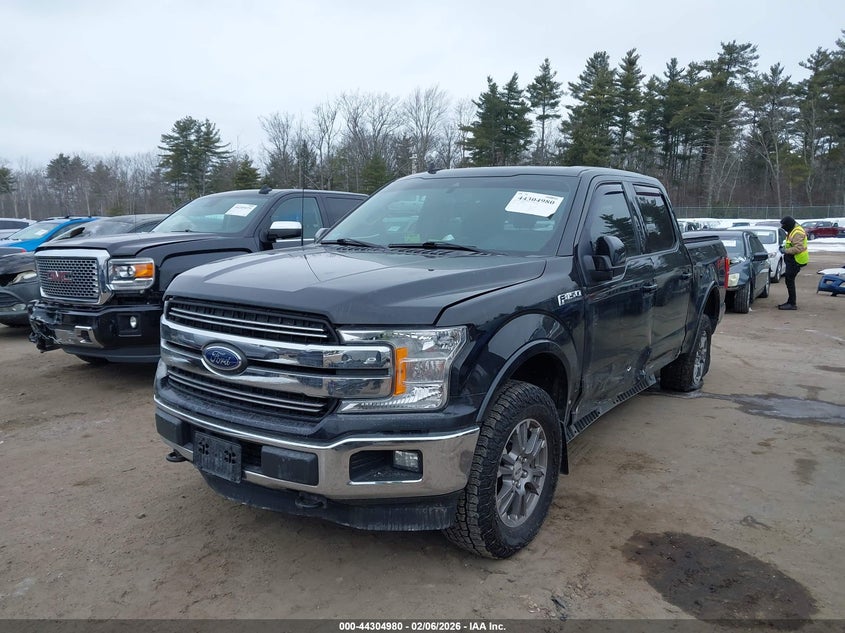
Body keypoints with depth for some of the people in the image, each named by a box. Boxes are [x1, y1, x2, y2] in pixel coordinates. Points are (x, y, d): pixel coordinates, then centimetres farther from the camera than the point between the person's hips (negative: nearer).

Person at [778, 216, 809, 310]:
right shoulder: (792, 230, 12)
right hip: (792, 260, 11)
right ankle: (791, 301, 25)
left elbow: (798, 248, -28)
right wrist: (785, 247, 10)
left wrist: (786, 251, -20)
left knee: (789, 280, -8)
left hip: (796, 261, -11)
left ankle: (792, 304, -4)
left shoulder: (797, 233, -22)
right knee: (789, 280, 16)